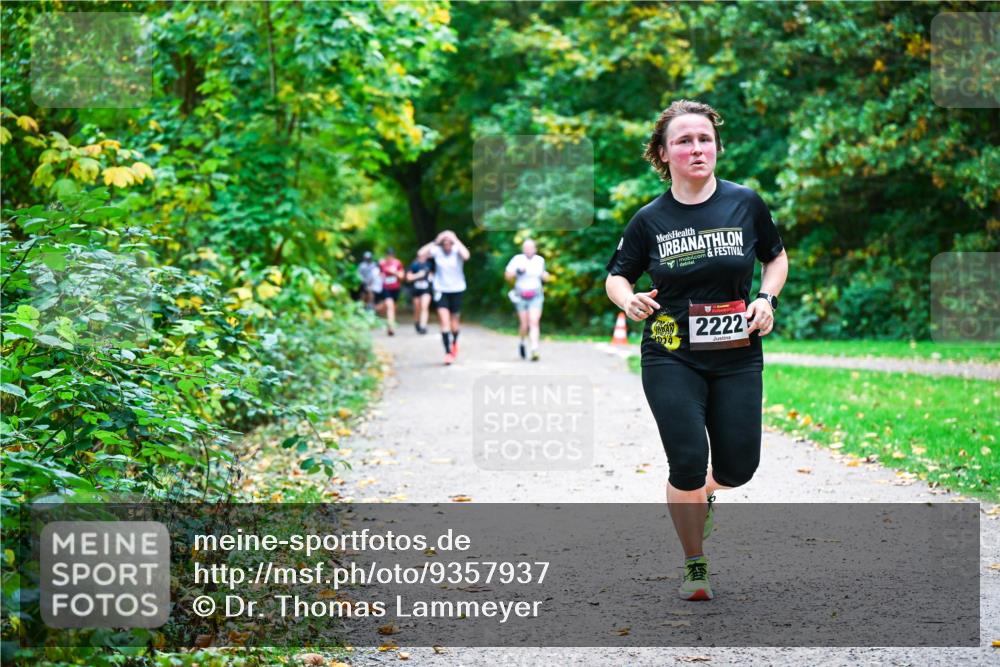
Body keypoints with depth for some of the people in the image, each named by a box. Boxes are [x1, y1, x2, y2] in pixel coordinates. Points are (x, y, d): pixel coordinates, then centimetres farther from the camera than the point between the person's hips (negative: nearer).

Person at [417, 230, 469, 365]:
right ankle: (448, 352, -9)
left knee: (454, 323, 11)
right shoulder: (437, 251, -6)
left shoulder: (457, 250, -11)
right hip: (441, 290, 0)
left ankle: (454, 342, 42)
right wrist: (435, 242, -15)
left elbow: (466, 256, -33)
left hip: (456, 290, 0)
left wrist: (456, 240, -23)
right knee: (444, 322, -11)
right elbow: (421, 253, -18)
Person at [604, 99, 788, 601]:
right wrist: (628, 299, -12)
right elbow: (616, 276, 10)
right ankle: (694, 565, 12)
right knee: (688, 463, -11)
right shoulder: (650, 219, -3)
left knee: (737, 468, 1)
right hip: (671, 357, -1)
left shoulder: (745, 203, -2)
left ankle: (704, 493, 40)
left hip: (737, 357, 1)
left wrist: (767, 298, -5)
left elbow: (777, 257, 13)